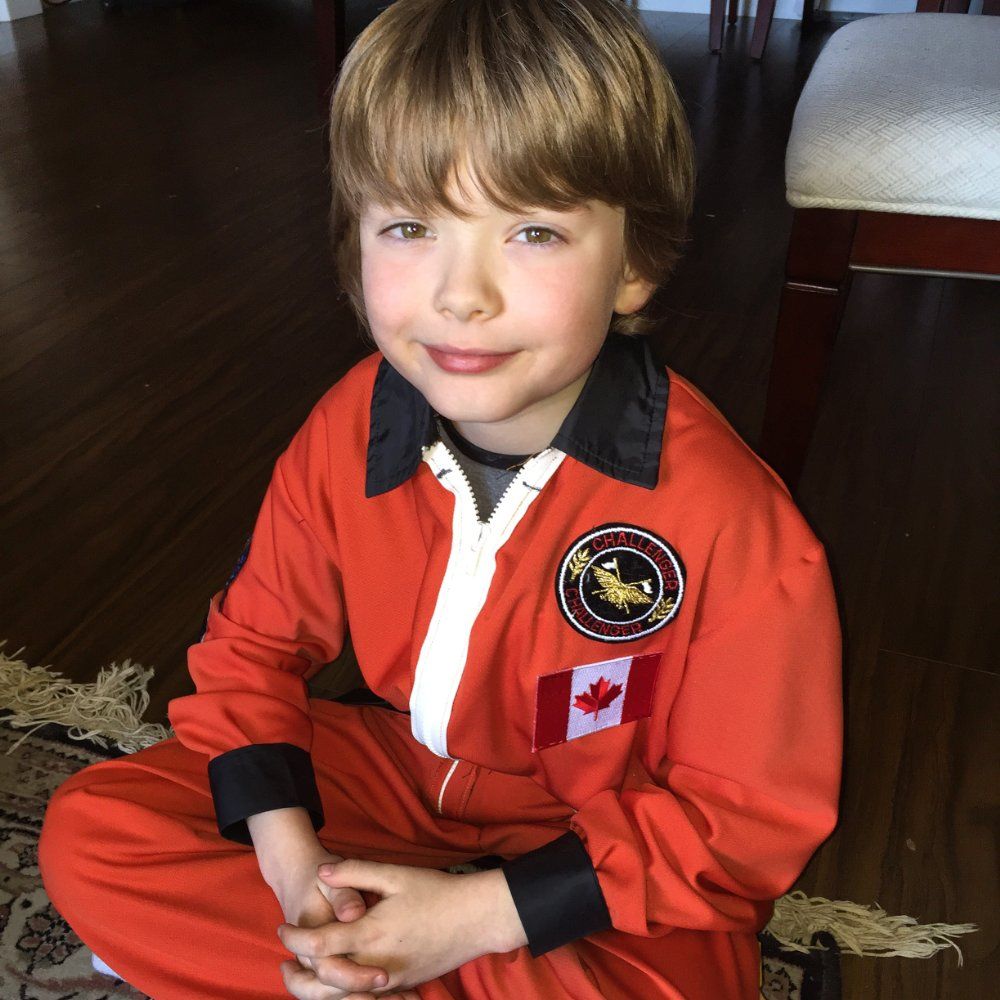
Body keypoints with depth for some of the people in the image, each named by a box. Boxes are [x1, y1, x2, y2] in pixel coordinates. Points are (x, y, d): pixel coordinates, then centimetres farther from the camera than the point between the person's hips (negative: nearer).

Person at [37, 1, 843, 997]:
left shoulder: (729, 522, -29)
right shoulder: (345, 435, -15)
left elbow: (747, 810, -18)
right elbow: (254, 640, 1)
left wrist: (480, 914, -22)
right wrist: (288, 857, -14)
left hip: (616, 838, -2)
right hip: (405, 766, 4)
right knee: (89, 830, -5)